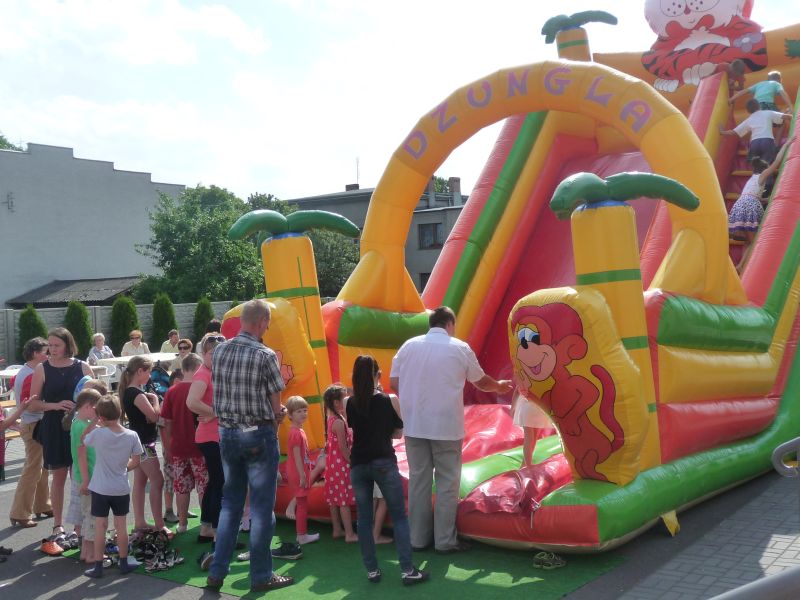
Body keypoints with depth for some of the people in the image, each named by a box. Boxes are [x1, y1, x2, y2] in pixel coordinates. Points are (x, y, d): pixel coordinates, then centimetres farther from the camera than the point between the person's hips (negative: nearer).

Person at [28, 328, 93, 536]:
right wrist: (55, 405, -17)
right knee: (58, 477, 7)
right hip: (54, 430, 0)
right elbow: (33, 404, -1)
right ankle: (58, 524, 19)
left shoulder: (83, 367, 1)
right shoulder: (42, 369, 0)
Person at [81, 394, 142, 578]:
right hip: (121, 489, 2)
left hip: (100, 489, -2)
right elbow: (135, 462, -2)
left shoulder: (98, 434, -16)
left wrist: (94, 422, 5)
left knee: (100, 527, 6)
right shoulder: (132, 435, -10)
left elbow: (83, 439, 5)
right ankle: (123, 563, 20)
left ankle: (98, 566, 11)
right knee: (121, 526, 12)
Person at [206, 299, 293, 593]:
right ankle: (261, 576, 13)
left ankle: (216, 573, 20)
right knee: (261, 508, 5)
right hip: (258, 435, -6)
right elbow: (276, 407, -9)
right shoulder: (265, 356, -14)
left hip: (227, 433, 6)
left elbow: (219, 393, 8)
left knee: (230, 504, 17)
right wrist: (275, 417, 11)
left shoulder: (219, 351, 2)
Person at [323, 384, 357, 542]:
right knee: (345, 500, -3)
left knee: (335, 499, 15)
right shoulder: (339, 422, -21)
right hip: (341, 464, -9)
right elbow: (343, 448, -20)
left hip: (332, 463, 9)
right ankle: (349, 534, 3)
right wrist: (353, 463, -14)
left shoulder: (333, 419, 8)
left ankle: (337, 530, 24)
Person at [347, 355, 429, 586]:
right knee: (399, 517, 4)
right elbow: (398, 433, 3)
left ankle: (372, 570, 14)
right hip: (384, 463, -2)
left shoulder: (349, 403, 0)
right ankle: (407, 571, 1)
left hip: (358, 465, 3)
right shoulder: (390, 400, -5)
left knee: (364, 519, 10)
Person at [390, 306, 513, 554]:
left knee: (418, 479, 11)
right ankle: (445, 540, 10)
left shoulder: (409, 345, 3)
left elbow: (394, 382, 4)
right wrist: (499, 386, 31)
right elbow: (481, 382, 11)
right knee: (447, 482, 6)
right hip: (446, 426, -3)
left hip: (414, 425, 3)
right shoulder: (460, 348, -2)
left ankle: (418, 537, 18)